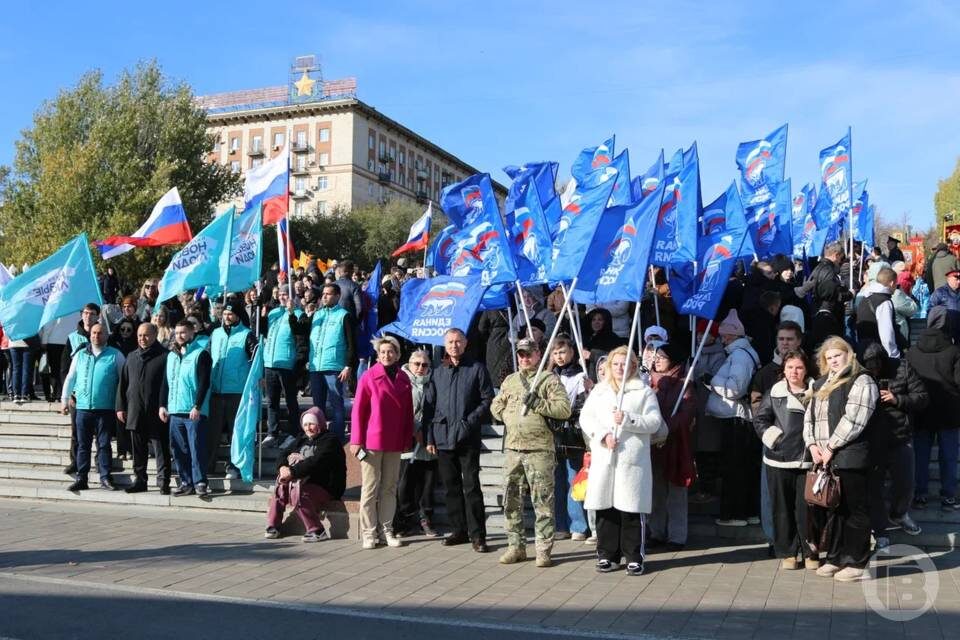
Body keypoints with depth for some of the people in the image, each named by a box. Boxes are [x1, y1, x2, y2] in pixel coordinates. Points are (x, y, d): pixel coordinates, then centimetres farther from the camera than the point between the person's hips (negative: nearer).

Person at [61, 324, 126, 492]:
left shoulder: (115, 355, 2)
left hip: (105, 408, -3)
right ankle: (81, 478, 13)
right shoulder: (80, 355, 11)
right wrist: (65, 399, 10)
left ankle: (105, 477, 8)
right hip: (83, 407, 3)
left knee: (104, 444, 1)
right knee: (83, 445, 7)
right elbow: (70, 378, 15)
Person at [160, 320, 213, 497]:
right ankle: (186, 482, 15)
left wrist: (197, 407, -17)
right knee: (178, 449, 7)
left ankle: (199, 482, -1)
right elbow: (165, 382, 19)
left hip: (194, 411, -6)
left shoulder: (201, 354, -4)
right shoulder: (171, 355, 17)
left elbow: (204, 383, -10)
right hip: (174, 410, 6)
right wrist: (162, 405, 10)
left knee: (196, 448, -7)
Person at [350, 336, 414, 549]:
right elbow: (358, 410, -4)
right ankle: (368, 533, 9)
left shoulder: (403, 379, 9)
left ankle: (386, 530, 18)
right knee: (370, 488, 1)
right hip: (371, 441, -4)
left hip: (395, 442, 4)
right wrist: (356, 440, -8)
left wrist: (408, 439, 7)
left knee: (390, 487, 10)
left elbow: (408, 412, 12)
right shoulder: (369, 377, -3)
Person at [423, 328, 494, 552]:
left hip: (468, 438, -4)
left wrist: (470, 421, -11)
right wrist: (429, 438, 6)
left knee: (471, 486, -6)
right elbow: (428, 406, 12)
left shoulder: (476, 369, 3)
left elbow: (488, 400, 0)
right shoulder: (437, 373, 13)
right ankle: (459, 531, 18)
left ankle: (477, 535, -2)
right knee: (451, 486, 9)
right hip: (443, 437, 4)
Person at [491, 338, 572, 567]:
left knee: (543, 501, -3)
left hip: (539, 449, -5)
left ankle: (543, 550, 4)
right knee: (511, 500, 9)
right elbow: (495, 406, 23)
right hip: (512, 448, 6)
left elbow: (564, 409, -9)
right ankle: (516, 546, 20)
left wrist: (538, 404, -17)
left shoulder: (549, 379, 0)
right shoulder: (509, 381, 17)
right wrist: (507, 416, 4)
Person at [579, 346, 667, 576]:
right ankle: (607, 556, 15)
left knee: (632, 510, -2)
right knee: (605, 509, 4)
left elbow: (654, 422, -1)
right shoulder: (599, 391, 17)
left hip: (633, 460, -2)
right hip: (603, 459, 3)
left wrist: (627, 419, -12)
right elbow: (585, 418, 7)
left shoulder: (644, 391, 9)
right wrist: (604, 435, -8)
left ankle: (634, 557, 8)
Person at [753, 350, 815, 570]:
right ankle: (787, 553, 16)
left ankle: (810, 553, 16)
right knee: (782, 508, 6)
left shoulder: (816, 392, 3)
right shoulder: (774, 392, 5)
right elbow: (759, 420, 6)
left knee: (806, 507, 2)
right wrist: (774, 438, -5)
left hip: (808, 459, -1)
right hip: (779, 460, 1)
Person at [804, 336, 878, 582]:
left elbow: (853, 419, -14)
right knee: (829, 508, 12)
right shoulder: (821, 384, 21)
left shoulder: (861, 382, -4)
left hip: (849, 458, -7)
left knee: (854, 510, -1)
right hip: (823, 459, 7)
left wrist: (831, 447, -14)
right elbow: (809, 416, 17)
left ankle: (856, 563, 7)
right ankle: (834, 557, 22)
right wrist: (812, 445, 0)